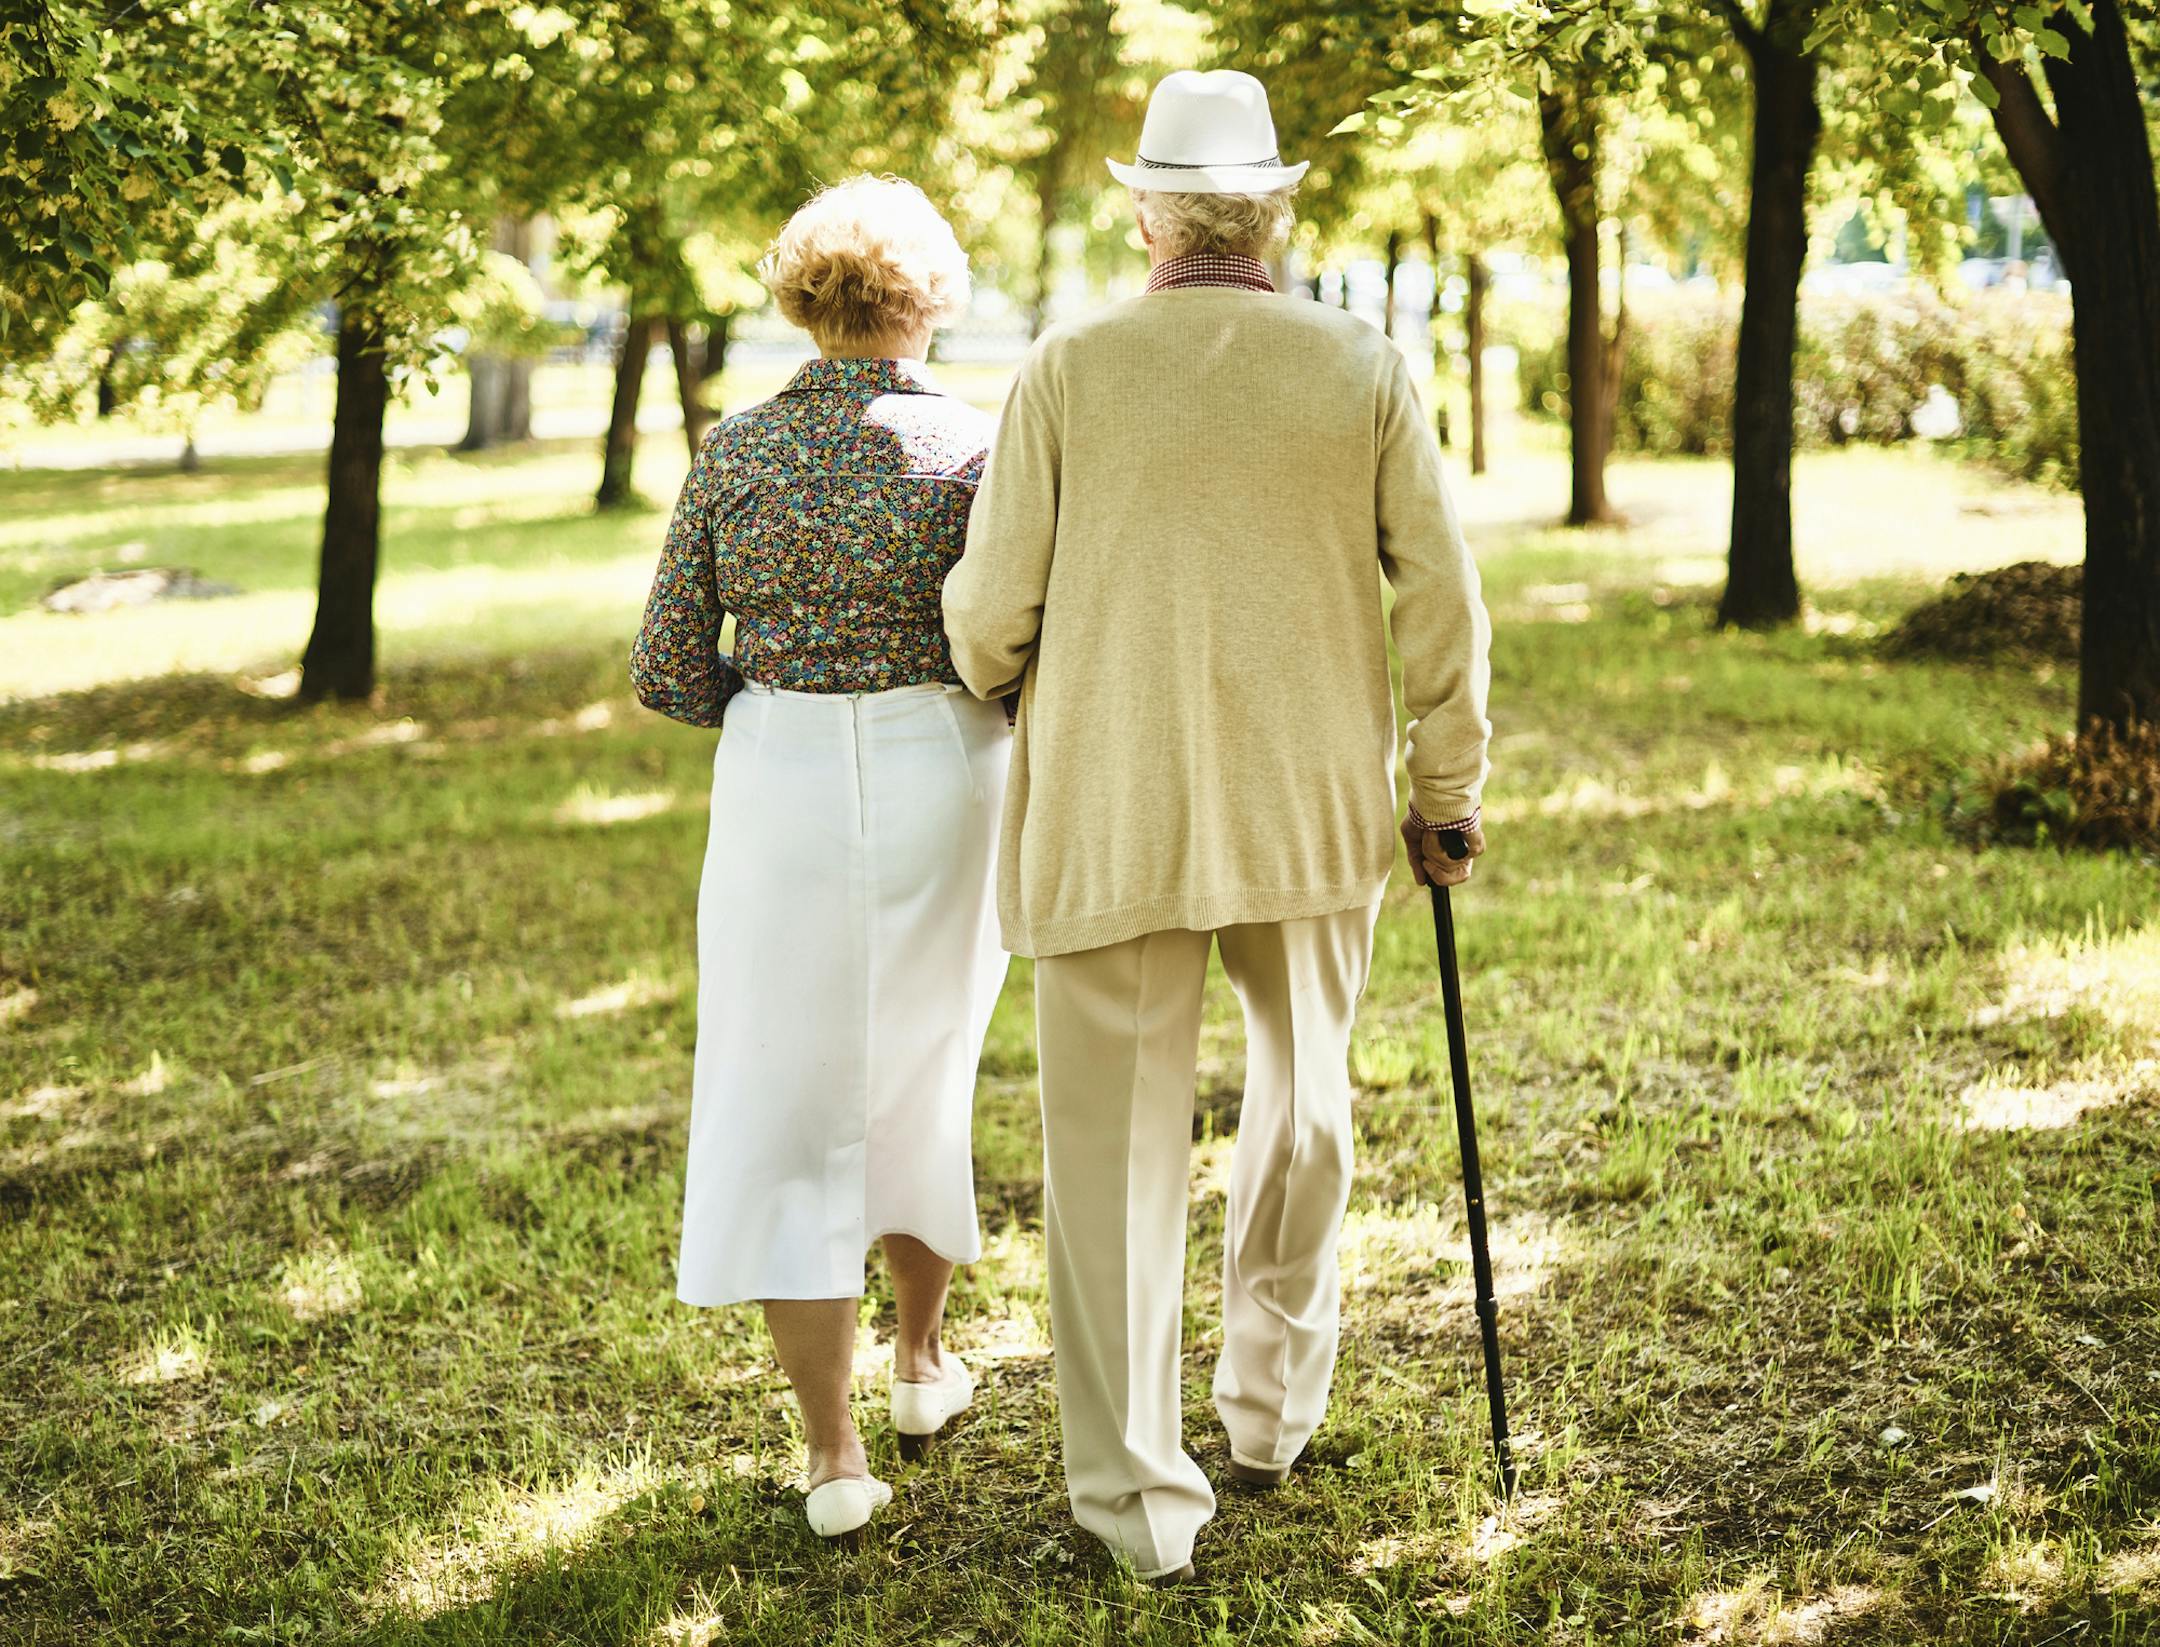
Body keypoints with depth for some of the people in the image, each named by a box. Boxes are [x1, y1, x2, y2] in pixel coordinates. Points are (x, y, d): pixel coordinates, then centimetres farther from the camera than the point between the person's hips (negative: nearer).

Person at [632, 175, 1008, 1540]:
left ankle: (836, 1454, 0)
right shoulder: (971, 447, -8)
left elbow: (668, 673, 2)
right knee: (915, 1069, 24)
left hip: (779, 792, 0)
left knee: (785, 1115, 5)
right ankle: (924, 1354, 40)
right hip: (937, 782, 0)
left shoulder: (733, 450, 0)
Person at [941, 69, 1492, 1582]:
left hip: (1110, 815, -2)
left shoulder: (1068, 370, -6)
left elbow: (990, 613, -5)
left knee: (1118, 1136, 5)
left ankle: (1139, 1490, 7)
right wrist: (1447, 798, 11)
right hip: (1314, 808, 2)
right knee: (1304, 1090, 23)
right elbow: (1443, 600, 0)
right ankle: (1274, 1401, 36)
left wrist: (999, 690, 18)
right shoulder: (1366, 373, -1)